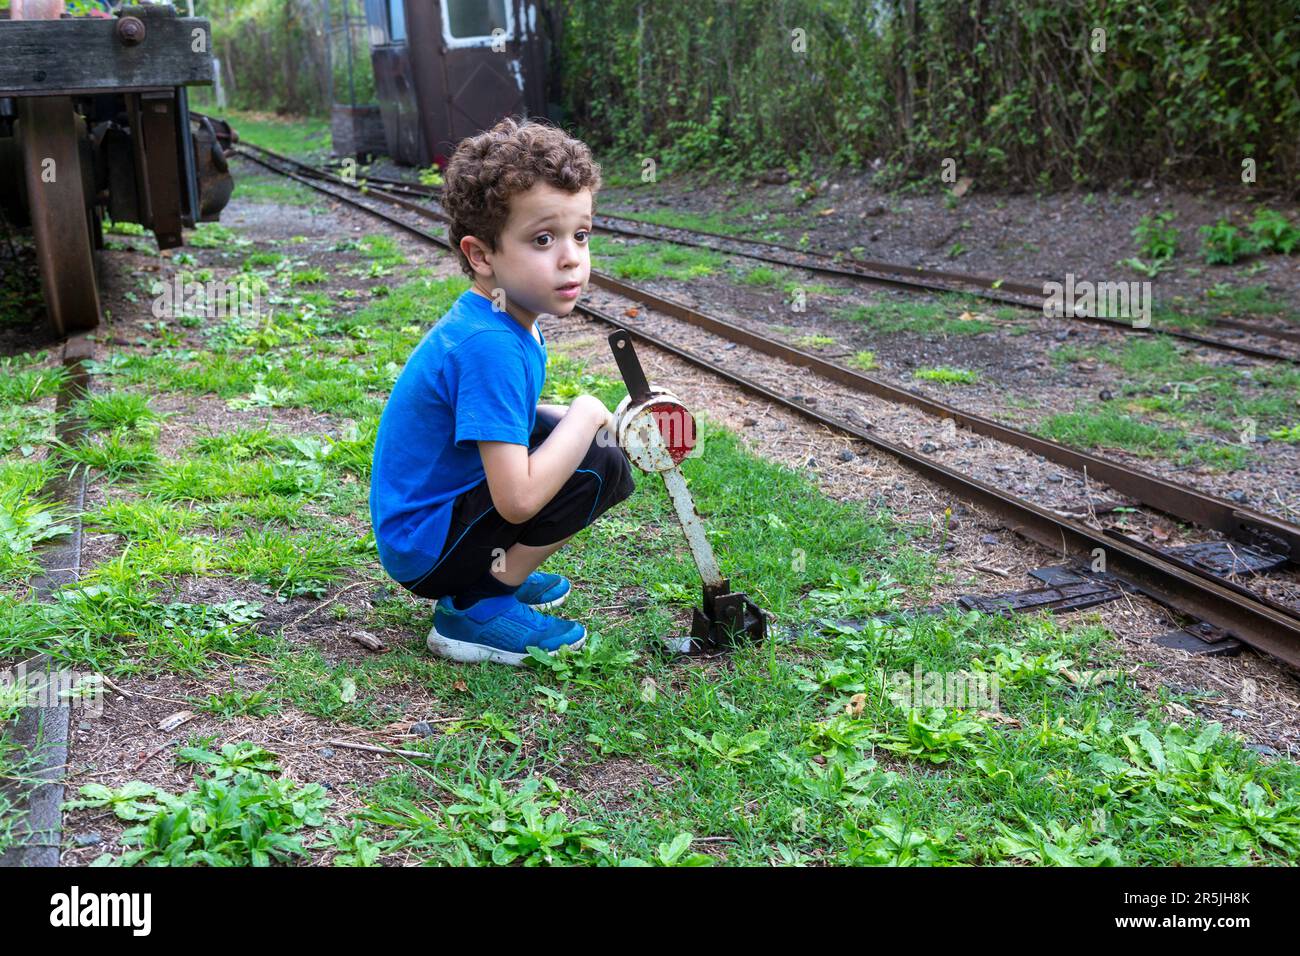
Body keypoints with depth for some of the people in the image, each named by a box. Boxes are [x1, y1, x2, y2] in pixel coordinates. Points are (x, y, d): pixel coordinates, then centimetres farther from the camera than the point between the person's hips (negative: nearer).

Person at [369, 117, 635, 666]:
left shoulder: (512, 322, 1)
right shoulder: (490, 347, -27)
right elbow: (519, 500, -32)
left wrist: (576, 420, 0)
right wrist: (585, 415, -18)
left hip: (436, 508, 10)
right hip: (425, 551, -9)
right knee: (600, 467, -19)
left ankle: (494, 573, 12)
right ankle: (473, 610, -9)